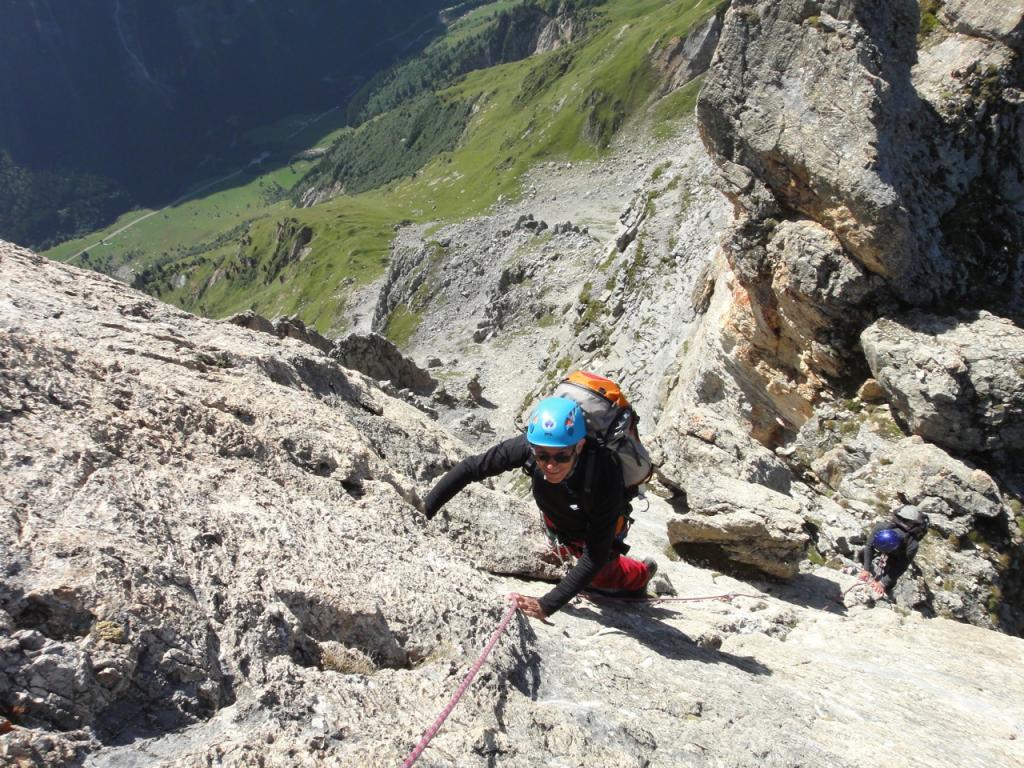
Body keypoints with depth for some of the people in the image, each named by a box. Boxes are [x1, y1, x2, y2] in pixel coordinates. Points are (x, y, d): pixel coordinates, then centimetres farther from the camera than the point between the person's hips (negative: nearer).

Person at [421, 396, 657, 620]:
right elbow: (471, 467, -27)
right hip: (557, 518, 4)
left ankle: (638, 575, 51)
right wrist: (425, 509, -27)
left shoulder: (605, 480, -46)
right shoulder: (528, 446, -39)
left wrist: (548, 605, -44)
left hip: (598, 527, -4)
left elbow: (595, 556, -39)